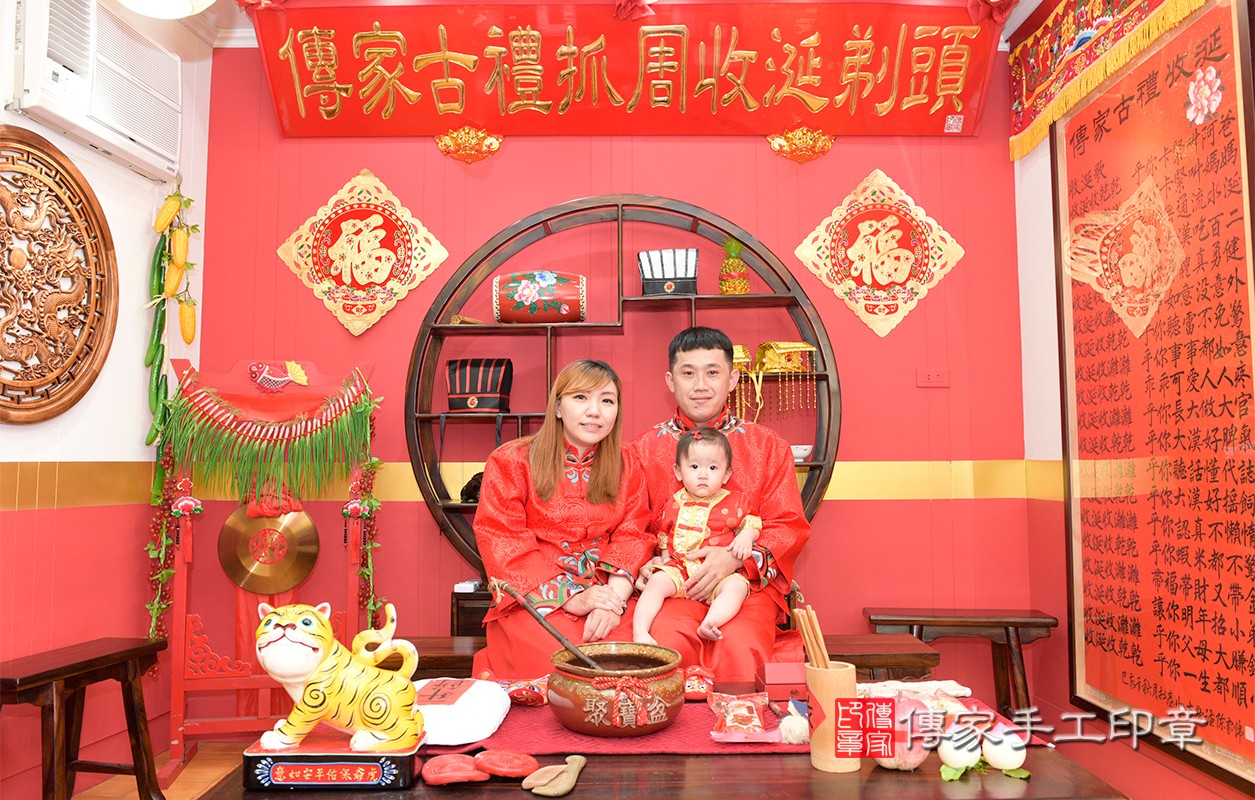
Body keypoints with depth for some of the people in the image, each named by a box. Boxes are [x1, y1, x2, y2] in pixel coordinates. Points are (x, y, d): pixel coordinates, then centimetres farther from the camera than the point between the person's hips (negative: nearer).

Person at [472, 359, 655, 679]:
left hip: (607, 596, 2)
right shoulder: (510, 461, 1)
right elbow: (502, 542, -7)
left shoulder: (626, 465, 12)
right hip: (536, 601, -2)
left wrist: (614, 598, -18)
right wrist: (570, 597, -17)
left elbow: (633, 535, 2)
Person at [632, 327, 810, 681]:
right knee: (666, 639, -32)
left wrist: (736, 558, -13)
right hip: (672, 585, 0)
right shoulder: (644, 449, 12)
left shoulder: (768, 446, 11)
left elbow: (789, 526, 5)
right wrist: (644, 565, -12)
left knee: (739, 643, -32)